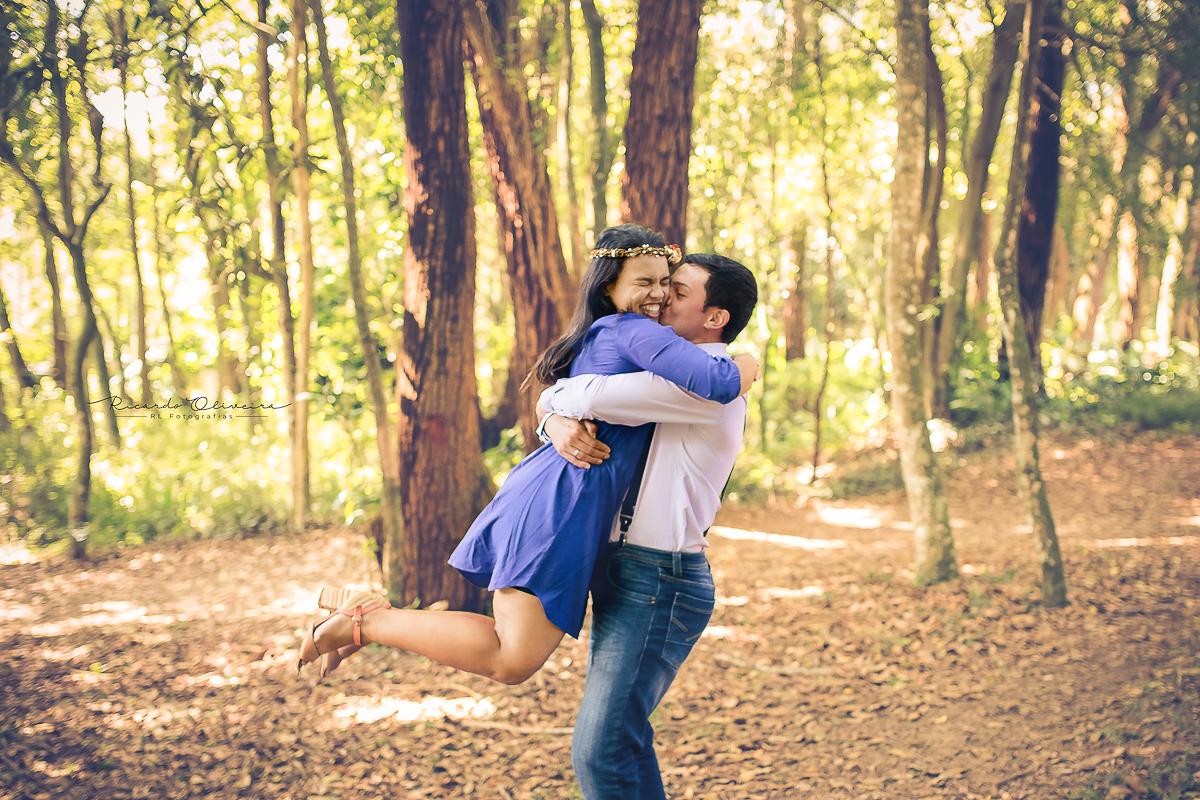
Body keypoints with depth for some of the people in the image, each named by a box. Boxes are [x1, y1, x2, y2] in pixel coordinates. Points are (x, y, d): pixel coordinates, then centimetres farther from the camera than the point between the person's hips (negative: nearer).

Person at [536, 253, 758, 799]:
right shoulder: (667, 379, 18)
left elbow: (592, 396, -22)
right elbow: (566, 402, 14)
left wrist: (554, 397, 1)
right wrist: (561, 425, -11)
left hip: (659, 584, -10)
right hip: (621, 575, 10)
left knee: (600, 752, -13)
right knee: (620, 734, 19)